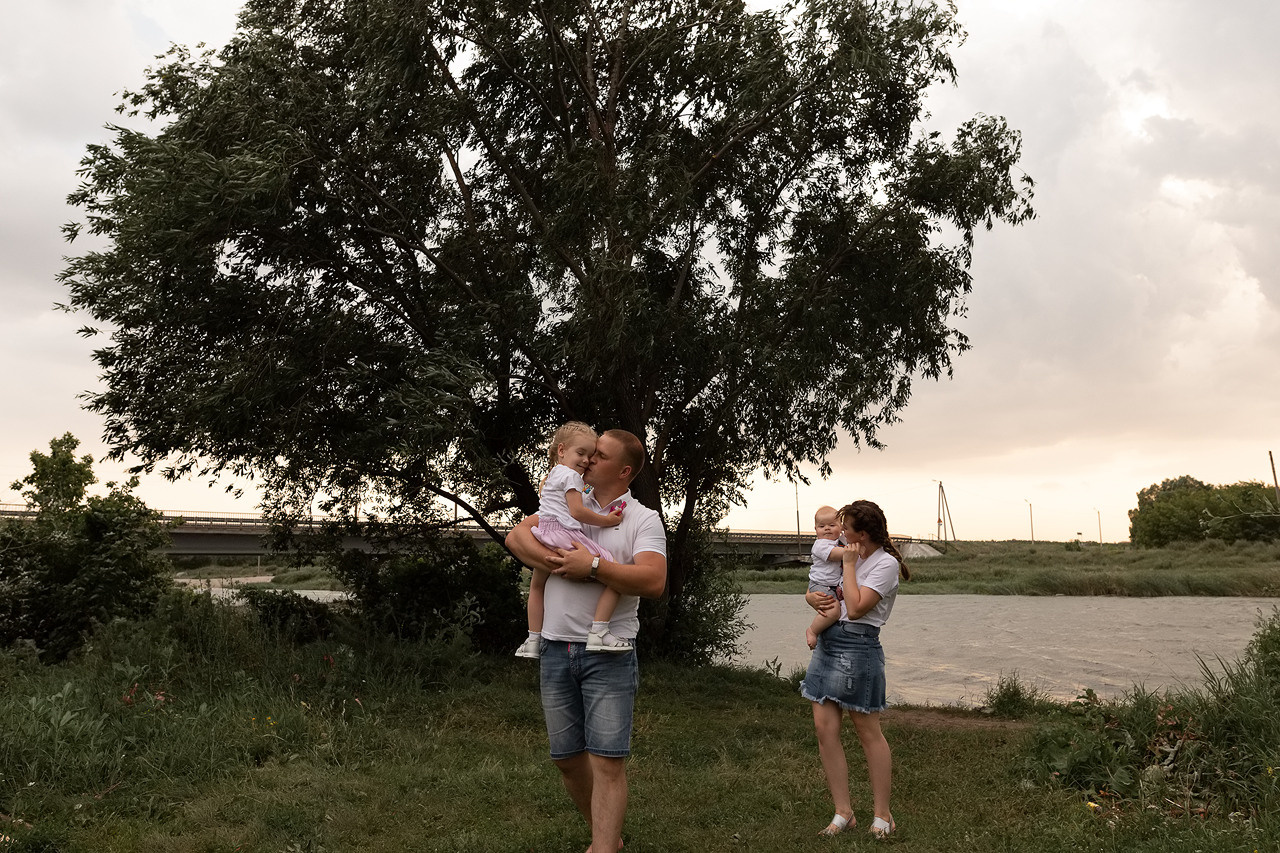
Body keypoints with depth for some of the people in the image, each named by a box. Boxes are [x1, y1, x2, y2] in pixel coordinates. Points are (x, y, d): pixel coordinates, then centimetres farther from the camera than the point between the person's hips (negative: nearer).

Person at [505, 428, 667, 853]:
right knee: (567, 758, 14)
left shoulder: (644, 519, -2)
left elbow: (653, 581, -16)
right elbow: (516, 536, 3)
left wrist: (594, 565, -18)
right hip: (556, 648, 5)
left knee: (607, 762, -7)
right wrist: (557, 562, -12)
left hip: (609, 655, -5)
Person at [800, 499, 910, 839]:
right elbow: (814, 589, 21)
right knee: (824, 726, 2)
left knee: (868, 731, 2)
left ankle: (882, 814, 16)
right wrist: (813, 598, -2)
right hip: (828, 641, 8)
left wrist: (849, 564, -11)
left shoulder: (886, 563, -10)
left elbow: (855, 607, -18)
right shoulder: (851, 554, 15)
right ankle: (843, 812, 10)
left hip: (858, 646, -8)